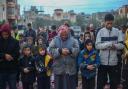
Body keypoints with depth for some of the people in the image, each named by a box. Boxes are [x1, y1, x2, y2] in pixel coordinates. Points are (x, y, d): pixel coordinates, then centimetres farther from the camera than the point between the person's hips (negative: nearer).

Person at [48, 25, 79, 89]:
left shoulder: (73, 40, 3)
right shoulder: (55, 40, 2)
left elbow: (77, 49, -7)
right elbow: (51, 50, -9)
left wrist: (70, 51, -24)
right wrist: (60, 51, -21)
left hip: (70, 68, 0)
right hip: (58, 68, 0)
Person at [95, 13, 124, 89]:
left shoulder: (117, 31, 1)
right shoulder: (101, 31, -2)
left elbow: (121, 45, -2)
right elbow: (97, 45, -9)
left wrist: (115, 45, -21)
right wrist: (109, 44, -22)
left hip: (113, 62, 1)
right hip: (103, 61, -1)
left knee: (114, 82, 12)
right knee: (100, 82, 9)